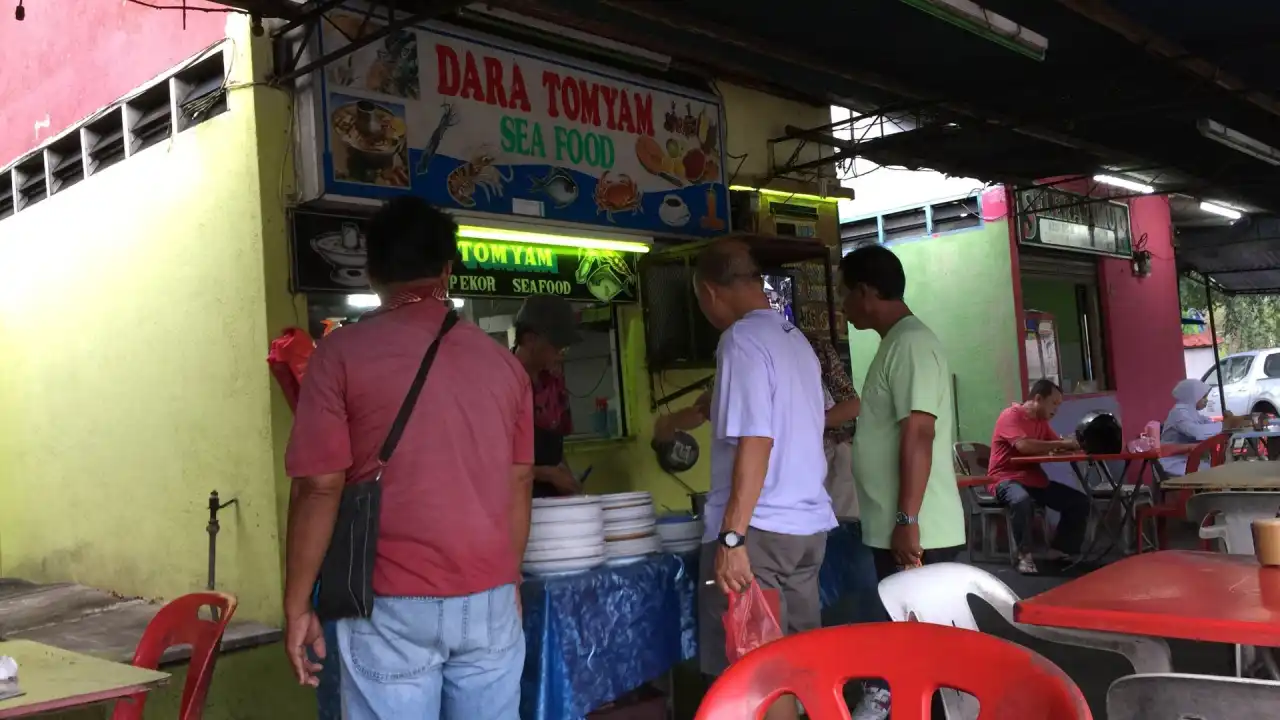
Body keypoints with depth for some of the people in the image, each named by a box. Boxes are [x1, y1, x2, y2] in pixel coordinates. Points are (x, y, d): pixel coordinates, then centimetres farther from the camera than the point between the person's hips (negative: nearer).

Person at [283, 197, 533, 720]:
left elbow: (320, 487, -9)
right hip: (490, 601, 3)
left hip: (392, 606, -3)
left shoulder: (343, 353, -5)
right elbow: (518, 486, 10)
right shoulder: (502, 361, 5)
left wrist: (297, 606, -1)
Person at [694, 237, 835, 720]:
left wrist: (731, 538, -20)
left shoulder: (743, 339, -12)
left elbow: (755, 441, -20)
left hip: (759, 529, -9)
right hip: (808, 524, 9)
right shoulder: (795, 339, 14)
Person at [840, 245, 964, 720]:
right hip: (891, 529, 9)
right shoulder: (896, 344, 15)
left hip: (916, 532, -9)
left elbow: (919, 435, -22)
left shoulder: (911, 343, -16)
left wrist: (907, 521, -24)